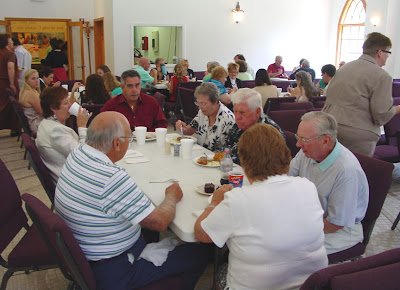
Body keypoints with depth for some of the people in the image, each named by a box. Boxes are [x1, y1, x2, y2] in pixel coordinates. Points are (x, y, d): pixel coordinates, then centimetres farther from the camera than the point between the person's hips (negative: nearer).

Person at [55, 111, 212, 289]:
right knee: (201, 251, 0)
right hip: (114, 273, -9)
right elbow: (160, 222, -24)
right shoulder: (112, 179, -34)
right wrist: (172, 197, -6)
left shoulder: (77, 153, -6)